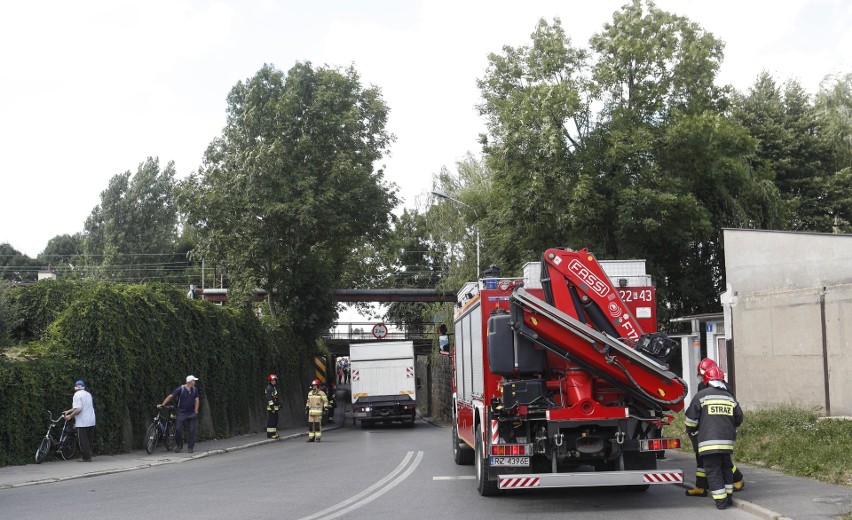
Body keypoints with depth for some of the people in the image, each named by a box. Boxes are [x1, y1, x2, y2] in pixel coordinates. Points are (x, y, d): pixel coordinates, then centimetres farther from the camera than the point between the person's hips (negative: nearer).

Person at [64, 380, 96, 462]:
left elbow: (78, 409, -22)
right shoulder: (88, 394, 15)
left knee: (83, 441, -1)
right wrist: (69, 411, 25)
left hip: (82, 423, -8)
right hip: (91, 421, 8)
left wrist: (70, 416, -10)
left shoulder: (77, 395, -12)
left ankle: (86, 457, -1)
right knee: (90, 440, 14)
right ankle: (89, 456, 18)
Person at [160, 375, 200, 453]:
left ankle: (190, 447, 9)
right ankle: (179, 445, 15)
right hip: (182, 413, -3)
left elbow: (197, 400, 7)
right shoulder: (181, 389, -8)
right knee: (178, 430, -6)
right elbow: (170, 396, -9)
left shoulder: (195, 390, 4)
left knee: (192, 431, -1)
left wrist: (196, 411, -2)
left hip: (192, 414, 3)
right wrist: (162, 405, -15)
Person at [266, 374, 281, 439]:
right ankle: (270, 435, -7)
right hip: (271, 407, -9)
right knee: (271, 420, -9)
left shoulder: (275, 387, 18)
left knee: (275, 420, 11)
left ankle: (274, 433, 17)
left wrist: (279, 404, 27)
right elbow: (269, 398, -18)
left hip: (275, 407, 9)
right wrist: (272, 407, -22)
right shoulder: (269, 388, -12)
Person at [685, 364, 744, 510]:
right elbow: (738, 418, 21)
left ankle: (720, 500, -2)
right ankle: (729, 496, 23)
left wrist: (690, 430, 17)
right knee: (726, 467, 20)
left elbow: (691, 416, -2)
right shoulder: (730, 397, 12)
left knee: (713, 470, 0)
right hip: (727, 441, 4)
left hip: (709, 441, -4)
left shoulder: (702, 395, -3)